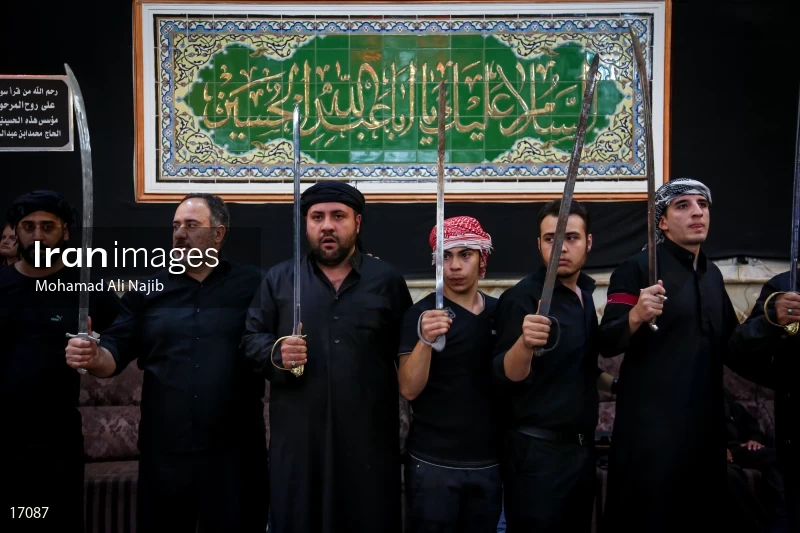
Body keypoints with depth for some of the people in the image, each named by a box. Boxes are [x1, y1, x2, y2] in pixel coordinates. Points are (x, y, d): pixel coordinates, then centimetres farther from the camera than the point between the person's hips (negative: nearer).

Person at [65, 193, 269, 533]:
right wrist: (94, 357, -16)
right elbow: (117, 351, 5)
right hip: (165, 450, 3)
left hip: (235, 450, -2)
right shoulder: (148, 289, 9)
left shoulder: (253, 285, 0)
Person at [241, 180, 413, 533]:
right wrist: (276, 354, -13)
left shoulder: (388, 280, 6)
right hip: (298, 435, 1)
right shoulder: (279, 279, 9)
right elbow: (250, 338, 7)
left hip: (369, 436, 0)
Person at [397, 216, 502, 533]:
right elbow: (408, 389, -17)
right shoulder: (422, 313, -9)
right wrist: (425, 340, -30)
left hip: (488, 462, 4)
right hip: (433, 464, -4)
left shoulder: (499, 311, 4)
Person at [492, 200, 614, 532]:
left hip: (583, 445, 8)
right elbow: (507, 379, -22)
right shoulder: (522, 297, -16)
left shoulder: (585, 293, 7)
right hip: (539, 452, -7)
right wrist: (524, 344, -39)